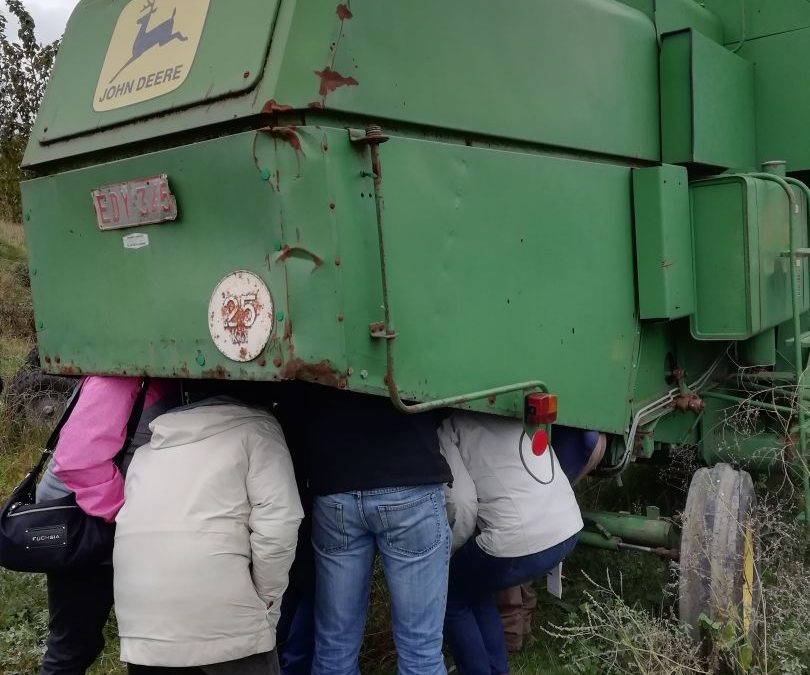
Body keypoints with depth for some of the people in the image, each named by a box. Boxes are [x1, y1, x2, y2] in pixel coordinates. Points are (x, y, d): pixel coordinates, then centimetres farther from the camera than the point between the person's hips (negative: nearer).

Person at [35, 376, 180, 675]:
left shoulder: (163, 382, 3)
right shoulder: (123, 378, -26)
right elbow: (78, 457, -33)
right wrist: (125, 512, -23)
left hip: (111, 530, 8)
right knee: (74, 645, 6)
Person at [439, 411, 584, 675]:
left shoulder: (447, 423, -1)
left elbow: (462, 502, -11)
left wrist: (450, 551, 9)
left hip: (518, 543, -7)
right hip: (568, 530, 7)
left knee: (449, 598, 19)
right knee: (475, 587, 28)